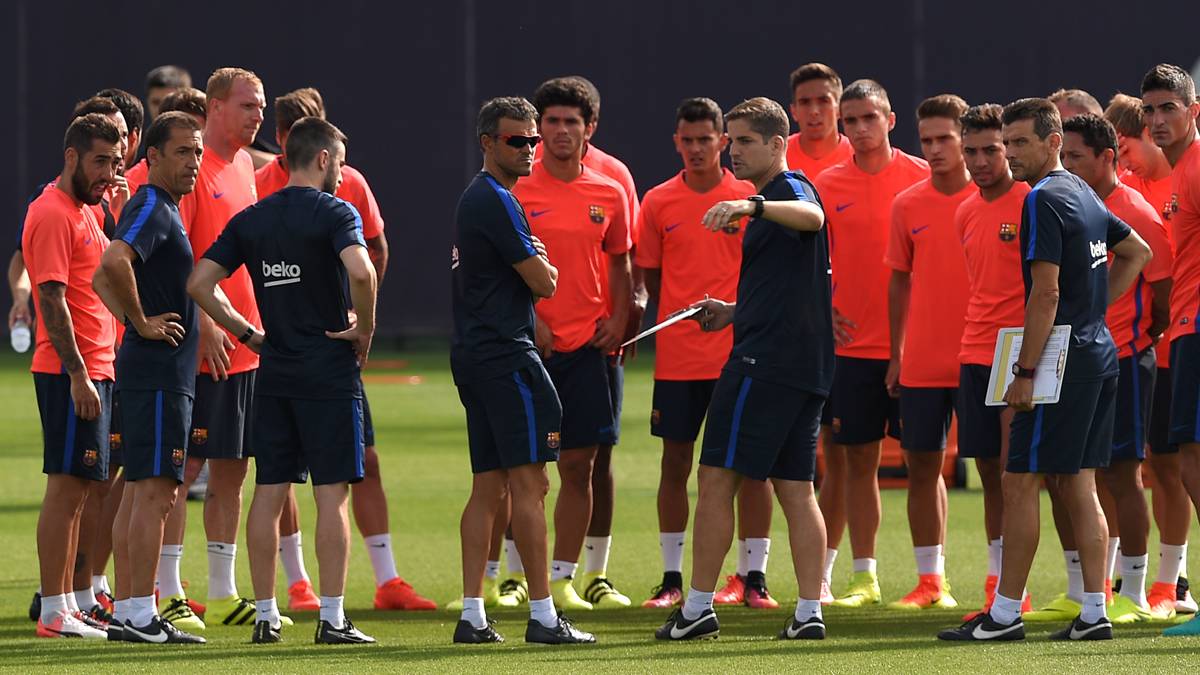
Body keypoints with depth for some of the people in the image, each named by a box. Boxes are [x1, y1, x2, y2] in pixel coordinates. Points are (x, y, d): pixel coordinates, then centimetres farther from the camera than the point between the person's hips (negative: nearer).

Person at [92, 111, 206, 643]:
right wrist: (142, 322, -20)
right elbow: (114, 262, -32)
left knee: (139, 490, 11)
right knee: (155, 490, -10)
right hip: (159, 368, -10)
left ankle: (127, 610, 14)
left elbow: (103, 279, 27)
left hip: (145, 365, 10)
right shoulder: (152, 209, -13)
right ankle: (141, 615, -10)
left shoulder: (163, 209, 18)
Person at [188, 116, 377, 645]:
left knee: (268, 493, 8)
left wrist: (247, 333, 11)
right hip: (329, 369, -5)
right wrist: (365, 328, -11)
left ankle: (265, 616, 10)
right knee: (331, 494, -3)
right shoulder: (334, 213, -8)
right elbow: (360, 270, -27)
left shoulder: (251, 219, 9)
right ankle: (332, 618, -5)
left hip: (273, 370, 5)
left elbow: (200, 284, 5)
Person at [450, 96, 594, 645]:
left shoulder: (474, 199, 19)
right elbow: (544, 283, -13)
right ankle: (542, 616, -12)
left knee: (488, 487, 10)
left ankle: (472, 616, 8)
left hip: (474, 354, 10)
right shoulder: (497, 202, -13)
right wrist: (541, 264, 9)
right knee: (529, 483, -10)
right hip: (505, 356, -10)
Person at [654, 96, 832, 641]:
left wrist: (751, 206, -52)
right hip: (805, 366, 10)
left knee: (716, 478, -5)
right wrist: (735, 311, 22)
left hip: (764, 361, -10)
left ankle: (698, 608, -4)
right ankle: (809, 613, 3)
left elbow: (810, 216, -36)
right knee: (795, 488, 7)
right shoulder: (771, 200, 23)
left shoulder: (790, 189, -8)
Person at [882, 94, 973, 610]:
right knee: (921, 466, 6)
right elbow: (900, 281, 12)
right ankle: (930, 582, 14)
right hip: (921, 365, 3)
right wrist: (896, 354, 10)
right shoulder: (907, 206, 5)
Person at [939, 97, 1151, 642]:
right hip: (1099, 353, 9)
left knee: (1021, 481, -5)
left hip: (1063, 354, -9)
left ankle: (1005, 613, -5)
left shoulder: (1043, 200, -14)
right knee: (1078, 483, 10)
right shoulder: (1083, 195, 15)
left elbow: (1046, 292, -19)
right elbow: (1138, 252, 29)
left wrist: (1025, 372, -18)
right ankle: (1094, 613, 6)